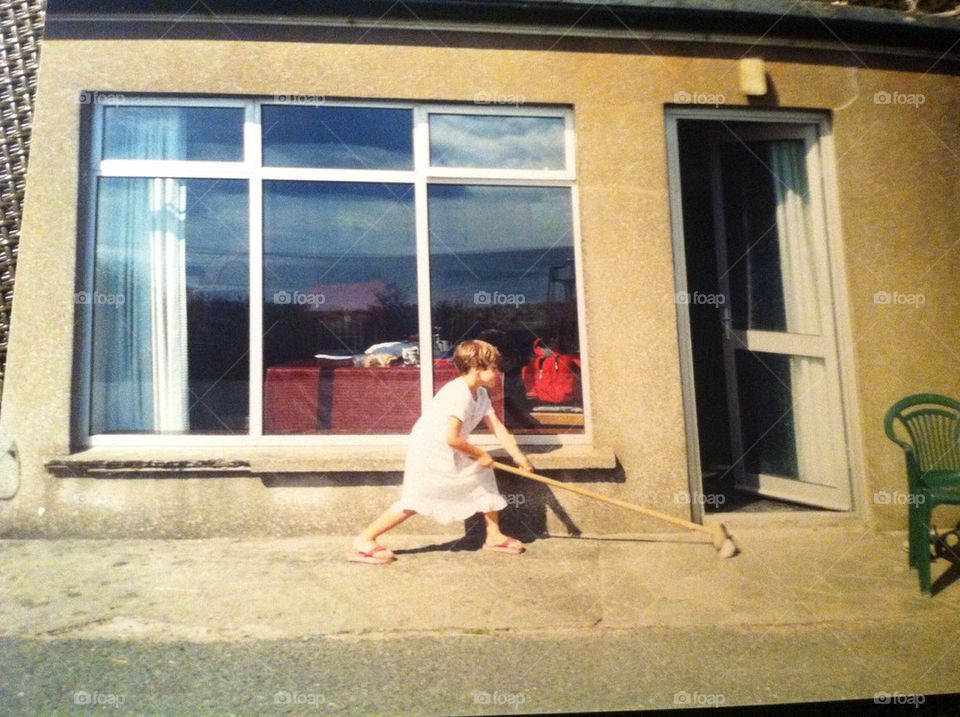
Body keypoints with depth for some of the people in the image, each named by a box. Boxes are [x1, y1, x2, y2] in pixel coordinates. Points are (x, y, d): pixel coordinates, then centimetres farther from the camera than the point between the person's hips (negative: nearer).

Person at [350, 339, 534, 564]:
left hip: (450, 454, 10)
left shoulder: (480, 394, 4)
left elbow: (497, 426, 4)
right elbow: (451, 437, -33)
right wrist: (479, 454, -20)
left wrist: (517, 454, -4)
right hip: (428, 452, -10)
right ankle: (364, 541, -1)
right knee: (413, 502, -10)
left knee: (485, 478, 10)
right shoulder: (458, 395, -27)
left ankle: (494, 536, 21)